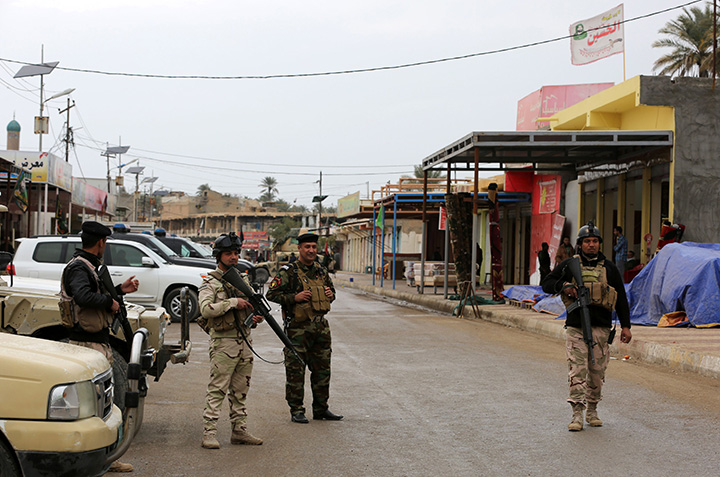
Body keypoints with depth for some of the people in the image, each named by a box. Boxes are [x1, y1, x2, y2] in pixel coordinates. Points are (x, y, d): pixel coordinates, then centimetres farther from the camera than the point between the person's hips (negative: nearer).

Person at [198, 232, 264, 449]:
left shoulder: (242, 280, 15)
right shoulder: (210, 283, -6)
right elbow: (206, 309, -21)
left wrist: (256, 317, 2)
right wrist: (234, 302, -22)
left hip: (245, 341, 7)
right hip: (223, 343, -7)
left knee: (240, 391, 11)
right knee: (217, 390, -7)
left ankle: (239, 431, 17)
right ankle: (209, 433, -6)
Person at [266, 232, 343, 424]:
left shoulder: (321, 271, 12)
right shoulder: (288, 272, -6)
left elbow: (331, 290, 27)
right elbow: (271, 294, -8)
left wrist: (331, 294, 3)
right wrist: (295, 297, -18)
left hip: (321, 326, 6)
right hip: (298, 327, -6)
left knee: (322, 369, 10)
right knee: (295, 370, -1)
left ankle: (321, 409, 21)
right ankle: (296, 411, 7)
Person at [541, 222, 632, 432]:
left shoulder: (609, 268, 10)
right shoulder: (569, 265, 6)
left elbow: (621, 298, 13)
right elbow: (546, 284, 8)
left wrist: (625, 326, 7)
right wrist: (563, 286, -12)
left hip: (601, 328, 2)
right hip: (576, 328, -2)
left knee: (597, 373, 6)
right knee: (577, 371, -9)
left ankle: (592, 411, 21)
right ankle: (577, 415, -9)